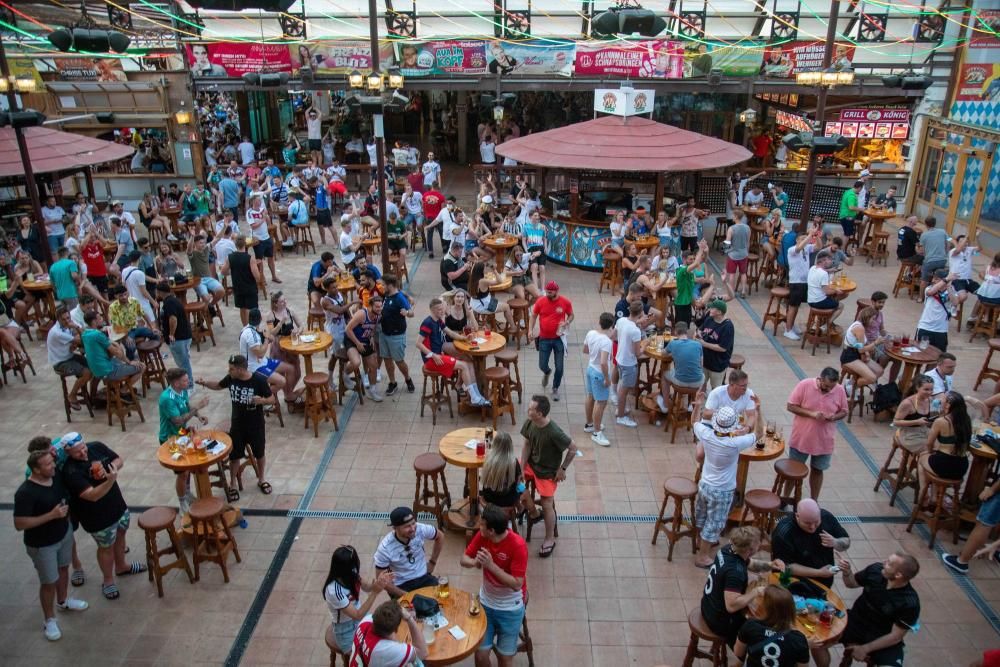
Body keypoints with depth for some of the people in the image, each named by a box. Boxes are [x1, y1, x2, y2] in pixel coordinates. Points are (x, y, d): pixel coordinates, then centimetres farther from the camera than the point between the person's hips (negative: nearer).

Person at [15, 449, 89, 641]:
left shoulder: (57, 476, -11)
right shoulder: (26, 493, -31)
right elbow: (19, 524, -28)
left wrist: (67, 515, 6)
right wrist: (51, 515, -32)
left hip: (64, 533, 6)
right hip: (42, 545, -6)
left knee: (63, 569, 27)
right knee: (49, 582, 10)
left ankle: (63, 601, 52)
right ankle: (49, 620, 32)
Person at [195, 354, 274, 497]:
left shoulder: (259, 380, -22)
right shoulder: (231, 378, -10)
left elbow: (272, 399, -14)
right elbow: (218, 385, 10)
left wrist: (261, 400, -34)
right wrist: (205, 383, -8)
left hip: (256, 425, -3)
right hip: (237, 425, 3)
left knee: (259, 454, 16)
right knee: (234, 455, 11)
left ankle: (261, 480, 39)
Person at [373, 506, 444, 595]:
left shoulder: (421, 529, -17)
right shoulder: (385, 548, -23)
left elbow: (440, 537, 6)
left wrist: (432, 562, 9)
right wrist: (405, 595, -15)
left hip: (424, 578, 3)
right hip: (401, 586, -3)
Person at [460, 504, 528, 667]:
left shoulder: (518, 545, -27)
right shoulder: (482, 536, -13)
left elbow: (516, 584, -26)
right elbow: (463, 559, -2)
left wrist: (491, 565, -34)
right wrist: (474, 562, -25)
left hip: (510, 609, -4)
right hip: (485, 603, 4)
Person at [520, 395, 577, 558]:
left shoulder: (554, 433, -32)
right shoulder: (529, 423, -14)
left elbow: (573, 449, -20)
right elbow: (527, 444, -1)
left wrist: (562, 469, -12)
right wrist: (521, 468, -7)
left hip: (547, 471, -5)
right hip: (531, 463, 6)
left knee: (547, 505, -6)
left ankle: (550, 539, 20)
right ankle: (533, 512, 11)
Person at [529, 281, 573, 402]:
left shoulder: (565, 302, -9)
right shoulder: (540, 302, -7)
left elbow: (571, 315, 6)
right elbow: (533, 316, 3)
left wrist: (566, 322, -16)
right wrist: (530, 330, -11)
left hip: (559, 339, -1)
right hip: (544, 339, 1)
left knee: (559, 367, 2)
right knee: (542, 366, 2)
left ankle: (555, 388, 26)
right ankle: (547, 373, 41)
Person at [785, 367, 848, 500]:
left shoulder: (840, 391, -9)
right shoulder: (805, 385, -17)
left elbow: (844, 412, 4)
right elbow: (790, 406, -13)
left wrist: (834, 417, -18)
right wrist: (811, 413, -24)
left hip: (824, 441, 2)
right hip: (801, 438, -2)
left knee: (817, 470, 16)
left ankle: (813, 501, 31)